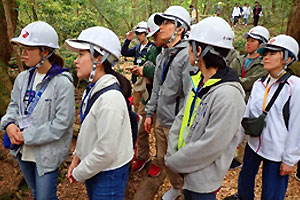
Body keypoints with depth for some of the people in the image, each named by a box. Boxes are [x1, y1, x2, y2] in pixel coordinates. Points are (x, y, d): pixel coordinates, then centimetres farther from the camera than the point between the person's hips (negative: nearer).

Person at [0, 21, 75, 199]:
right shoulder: (23, 78, 0)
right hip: (24, 151, 7)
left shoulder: (62, 83, -20)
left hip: (47, 155, -6)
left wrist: (26, 136, -20)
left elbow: (62, 122, -22)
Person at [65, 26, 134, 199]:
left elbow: (106, 152, -26)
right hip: (93, 171, 8)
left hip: (109, 176, -8)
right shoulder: (92, 90, 0)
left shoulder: (110, 97, -27)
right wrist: (77, 156, 8)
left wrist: (78, 173, -13)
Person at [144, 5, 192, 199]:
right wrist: (150, 113, 16)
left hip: (176, 124, -8)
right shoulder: (162, 56, 10)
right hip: (161, 120, 8)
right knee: (164, 159, 21)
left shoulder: (187, 55, -19)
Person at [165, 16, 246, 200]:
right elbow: (182, 118, 6)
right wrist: (172, 154, -4)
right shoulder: (199, 81, 1)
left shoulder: (228, 95, -27)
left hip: (203, 180, -7)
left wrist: (174, 162, -16)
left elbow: (210, 146, -26)